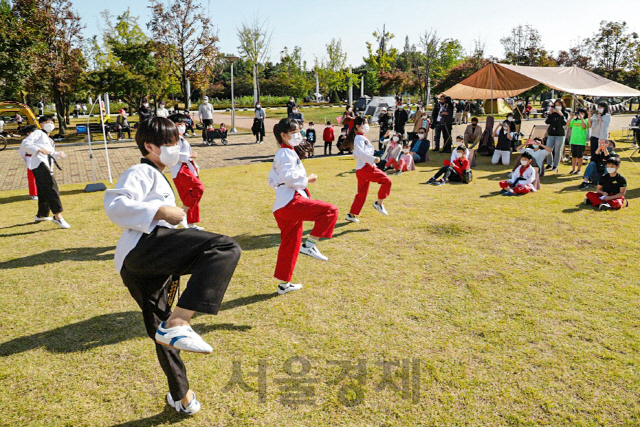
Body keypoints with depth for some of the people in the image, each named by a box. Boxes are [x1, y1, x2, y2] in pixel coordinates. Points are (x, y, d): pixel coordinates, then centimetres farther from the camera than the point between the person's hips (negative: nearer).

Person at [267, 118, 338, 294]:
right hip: (290, 202, -11)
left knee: (290, 245, 18)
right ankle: (309, 245, -17)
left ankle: (283, 284, 27)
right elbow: (288, 176, -21)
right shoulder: (287, 153, -6)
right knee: (330, 210, -17)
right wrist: (307, 180, -9)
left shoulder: (280, 154, 26)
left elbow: (272, 179, 33)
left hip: (281, 207, 11)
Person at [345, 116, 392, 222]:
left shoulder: (362, 138, 22)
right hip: (365, 167, -10)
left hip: (361, 169, 10)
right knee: (386, 181, -14)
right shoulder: (359, 138, -9)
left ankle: (351, 215, 18)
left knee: (361, 194, 14)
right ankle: (379, 203, -7)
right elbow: (359, 153, -24)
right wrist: (373, 159, -31)